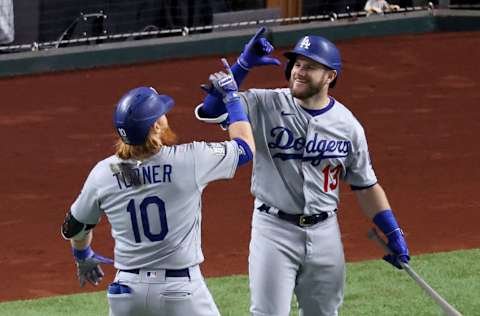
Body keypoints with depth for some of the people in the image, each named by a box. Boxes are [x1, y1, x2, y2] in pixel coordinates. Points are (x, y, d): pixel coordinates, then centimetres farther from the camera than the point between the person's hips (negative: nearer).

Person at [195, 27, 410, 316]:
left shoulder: (348, 125, 1)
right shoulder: (265, 106, -8)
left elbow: (366, 185, 10)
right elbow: (210, 111, -20)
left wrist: (393, 233, 6)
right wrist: (243, 65, -27)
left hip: (324, 233, 3)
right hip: (274, 228, -3)